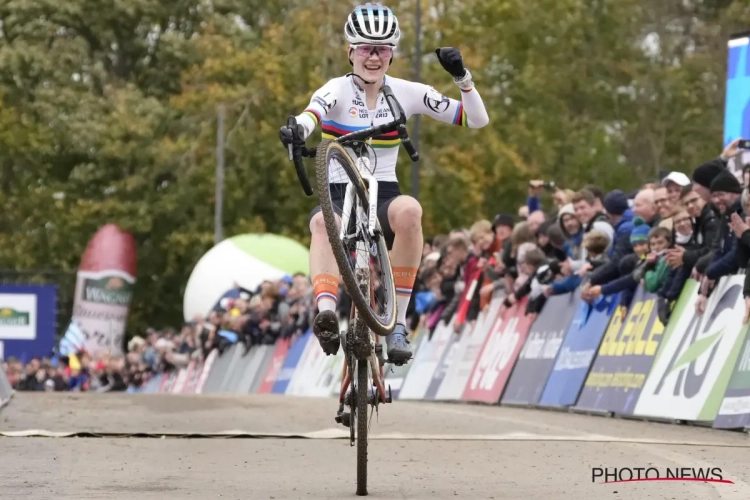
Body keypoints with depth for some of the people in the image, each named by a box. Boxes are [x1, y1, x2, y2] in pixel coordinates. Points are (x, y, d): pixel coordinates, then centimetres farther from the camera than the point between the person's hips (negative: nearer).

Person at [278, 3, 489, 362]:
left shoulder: (405, 93, 4)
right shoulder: (338, 90, -3)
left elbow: (476, 120, 3)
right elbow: (314, 112, -28)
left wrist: (462, 77, -13)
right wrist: (297, 130, -51)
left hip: (383, 197, 1)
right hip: (337, 195, -1)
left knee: (408, 210, -35)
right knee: (322, 221, -37)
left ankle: (398, 323, -29)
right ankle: (326, 314, -55)